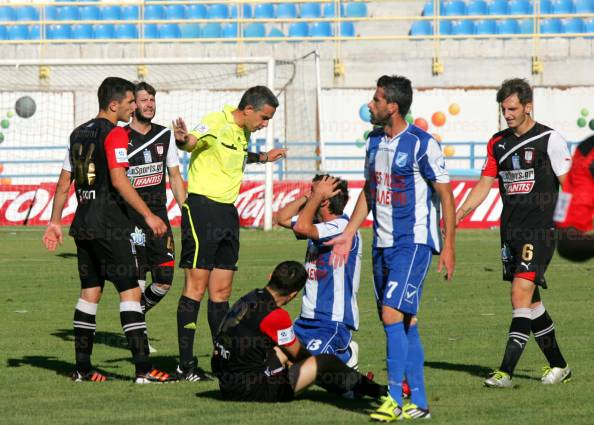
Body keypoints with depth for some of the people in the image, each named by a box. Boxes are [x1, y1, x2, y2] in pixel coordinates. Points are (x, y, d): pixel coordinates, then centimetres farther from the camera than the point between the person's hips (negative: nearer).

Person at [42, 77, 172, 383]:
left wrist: (55, 221, 21)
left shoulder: (78, 133, 14)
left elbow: (64, 182, 17)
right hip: (110, 225, -8)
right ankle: (143, 368, -14)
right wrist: (148, 215, -19)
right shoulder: (114, 134, -10)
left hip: (83, 222, 8)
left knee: (90, 292, 13)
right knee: (130, 291, -8)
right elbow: (118, 179, -20)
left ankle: (82, 368, 14)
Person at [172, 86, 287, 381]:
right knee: (196, 286, -7)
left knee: (221, 290, 9)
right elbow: (191, 141, -28)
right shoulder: (216, 123, -12)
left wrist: (263, 157, 39)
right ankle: (186, 364, -6)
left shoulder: (243, 133, 15)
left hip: (228, 211, 8)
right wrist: (182, 139, -49)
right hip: (202, 207, -8)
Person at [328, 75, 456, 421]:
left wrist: (449, 245, -12)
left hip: (414, 243, -8)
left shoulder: (422, 144, -11)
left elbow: (445, 195, -9)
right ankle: (419, 403, 12)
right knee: (405, 323, 8)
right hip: (383, 243, 8)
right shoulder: (375, 142, 12)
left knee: (392, 314, -17)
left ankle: (395, 399, -14)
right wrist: (349, 234, 19)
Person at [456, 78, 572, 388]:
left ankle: (506, 371, -18)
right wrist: (460, 213, 1)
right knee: (531, 302, 12)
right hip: (510, 231, 7)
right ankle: (558, 366, 25)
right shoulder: (498, 143, 10)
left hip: (539, 231, -7)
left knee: (521, 297, -15)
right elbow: (484, 184, 14)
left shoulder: (550, 140, -6)